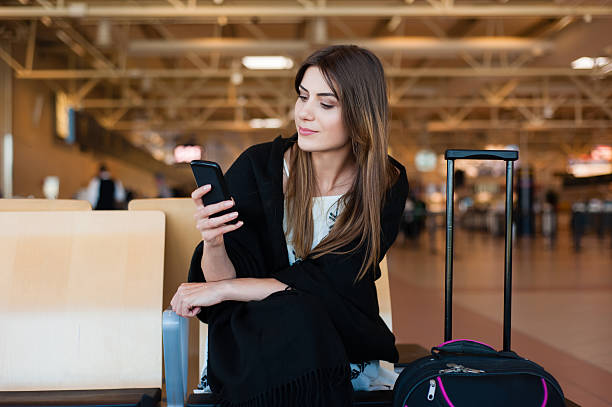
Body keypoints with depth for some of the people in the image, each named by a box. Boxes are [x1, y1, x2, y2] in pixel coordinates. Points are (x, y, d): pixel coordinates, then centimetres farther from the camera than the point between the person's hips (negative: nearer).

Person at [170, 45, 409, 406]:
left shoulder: (386, 185, -7)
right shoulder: (257, 166, -8)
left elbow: (327, 281, -14)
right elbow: (223, 277, -9)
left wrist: (222, 289, -20)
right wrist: (212, 244, -32)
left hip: (343, 336, 0)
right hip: (256, 336, 0)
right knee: (290, 316, -33)